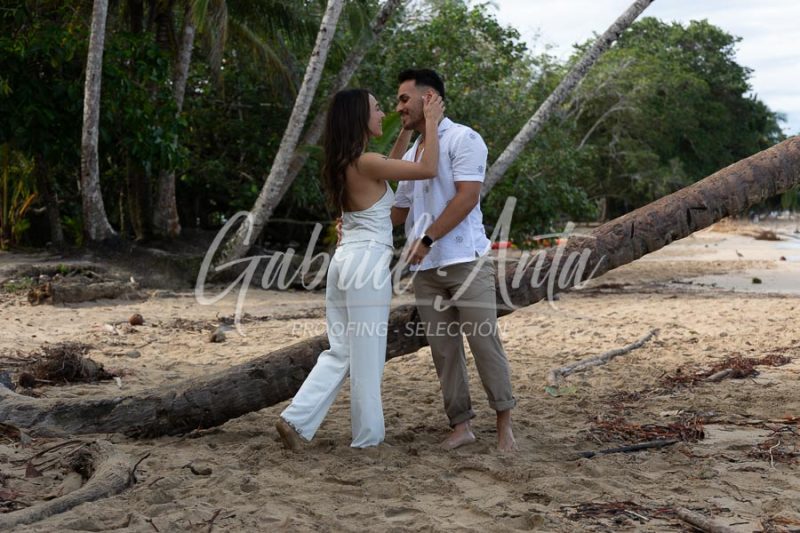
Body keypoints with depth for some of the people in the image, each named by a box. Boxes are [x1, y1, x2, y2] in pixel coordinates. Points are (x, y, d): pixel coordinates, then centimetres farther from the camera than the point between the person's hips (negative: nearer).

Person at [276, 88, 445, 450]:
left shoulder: (344, 163, 12)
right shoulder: (366, 162, -15)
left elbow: (389, 167, 30)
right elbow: (428, 169, -18)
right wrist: (431, 123, -6)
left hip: (345, 259, 9)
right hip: (367, 261, -9)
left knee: (341, 351, 14)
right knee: (367, 355, 3)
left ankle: (296, 419, 7)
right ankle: (368, 435, 13)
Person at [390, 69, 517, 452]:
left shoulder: (463, 139, -4)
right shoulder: (411, 154, 19)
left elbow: (467, 196, -15)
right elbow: (400, 209, 24)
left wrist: (427, 239, -19)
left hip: (465, 261, -7)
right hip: (425, 270, 7)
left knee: (484, 342, -5)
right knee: (444, 350, 5)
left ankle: (504, 423, 6)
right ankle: (460, 425, 11)